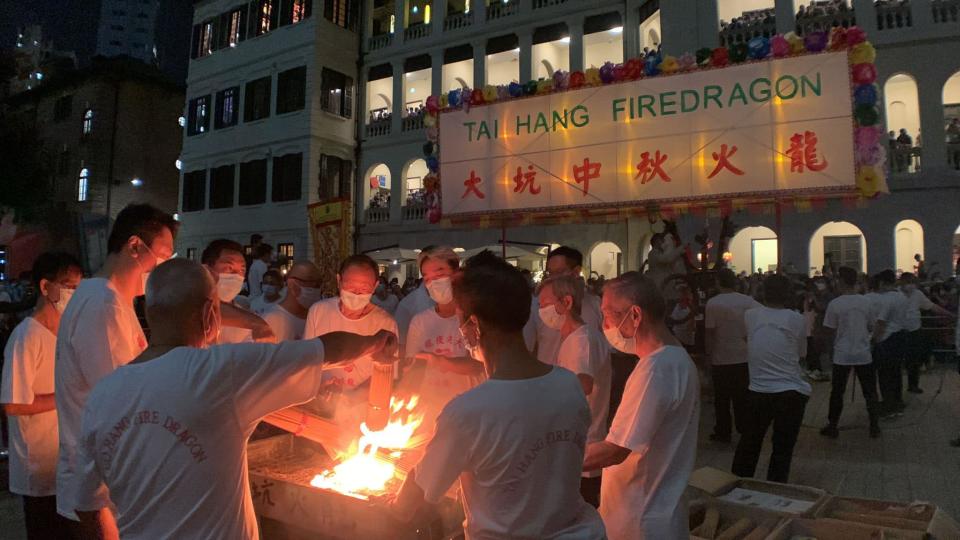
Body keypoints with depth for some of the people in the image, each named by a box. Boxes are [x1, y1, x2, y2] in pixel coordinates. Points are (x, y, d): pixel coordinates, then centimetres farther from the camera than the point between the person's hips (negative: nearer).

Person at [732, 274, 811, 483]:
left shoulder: (750, 315, -1)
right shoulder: (796, 319, -6)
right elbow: (802, 353, 4)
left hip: (758, 392, 2)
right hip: (791, 393, -2)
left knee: (749, 443, 18)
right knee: (783, 450, 7)